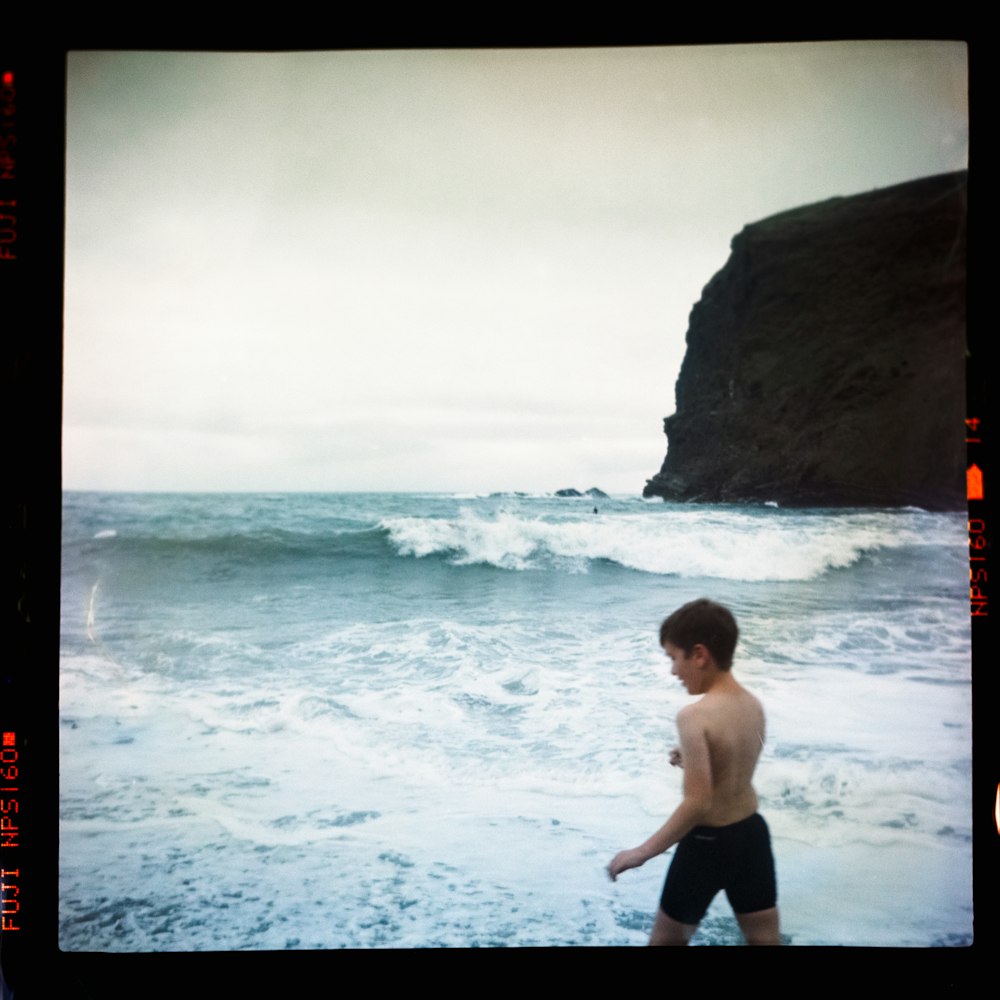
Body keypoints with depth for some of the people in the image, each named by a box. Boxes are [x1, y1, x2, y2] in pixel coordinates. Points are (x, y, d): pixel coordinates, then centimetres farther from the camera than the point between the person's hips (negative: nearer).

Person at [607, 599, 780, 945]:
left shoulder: (694, 716, -24)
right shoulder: (753, 704, -2)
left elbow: (697, 803, -27)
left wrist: (642, 851, -20)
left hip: (707, 843, -6)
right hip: (752, 833, 6)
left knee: (667, 937, 15)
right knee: (766, 937, 15)